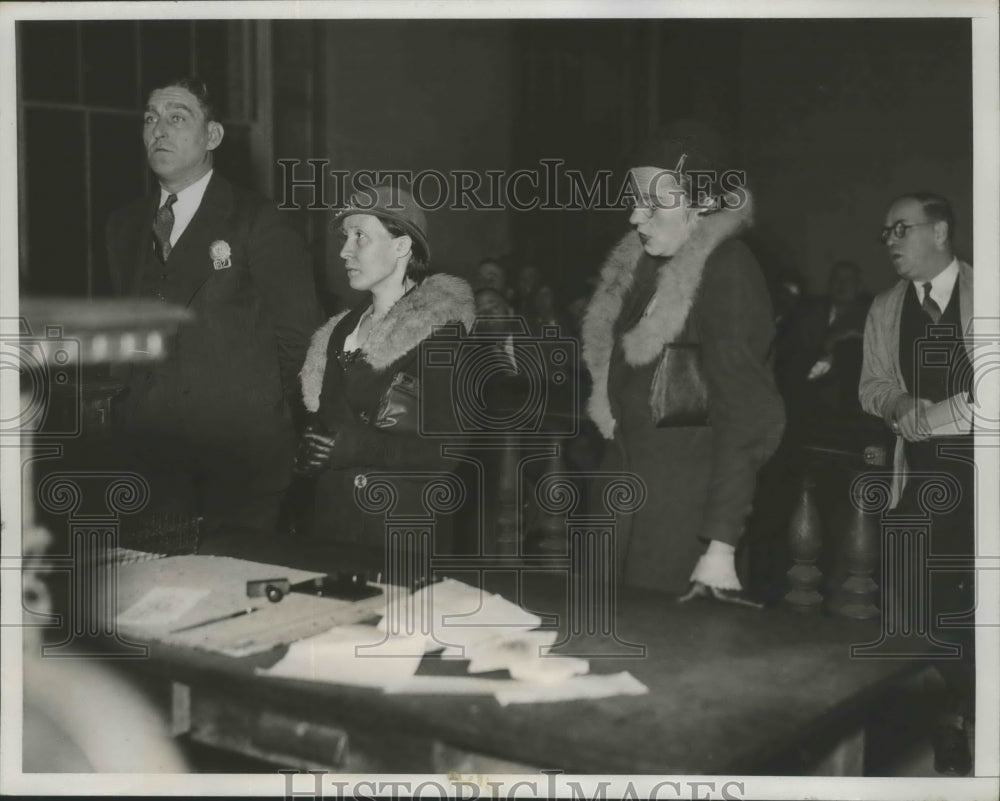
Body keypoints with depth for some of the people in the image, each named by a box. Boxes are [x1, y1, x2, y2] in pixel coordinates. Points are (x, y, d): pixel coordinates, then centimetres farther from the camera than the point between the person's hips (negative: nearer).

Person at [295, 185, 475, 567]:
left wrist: (359, 447, -19)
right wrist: (308, 452, 1)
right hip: (334, 525, 6)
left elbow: (450, 449, -13)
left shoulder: (440, 330, -7)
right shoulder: (343, 330, 13)